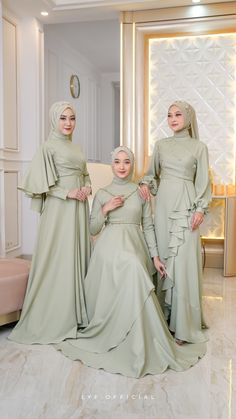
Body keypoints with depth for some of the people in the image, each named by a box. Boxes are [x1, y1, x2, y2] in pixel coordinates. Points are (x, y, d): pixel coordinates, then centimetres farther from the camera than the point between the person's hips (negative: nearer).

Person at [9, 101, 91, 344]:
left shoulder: (76, 148, 16)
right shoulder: (49, 147, -5)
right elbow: (40, 184, -12)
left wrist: (87, 188, 1)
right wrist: (67, 193, -17)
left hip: (79, 208, 7)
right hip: (59, 209, -7)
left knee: (78, 256, 9)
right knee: (59, 259, -4)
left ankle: (76, 312, 21)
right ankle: (54, 319, 9)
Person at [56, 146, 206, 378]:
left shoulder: (141, 192, 12)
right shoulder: (102, 193, 11)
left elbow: (148, 226, 11)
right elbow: (93, 229, 11)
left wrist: (155, 256, 4)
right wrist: (105, 209, -5)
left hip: (134, 247, 2)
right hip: (109, 248, -1)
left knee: (132, 291, -23)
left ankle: (141, 348, -2)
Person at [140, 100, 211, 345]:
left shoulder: (199, 147, 3)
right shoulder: (161, 145, 12)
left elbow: (203, 181, 2)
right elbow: (153, 173, 17)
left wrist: (200, 208, -8)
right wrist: (146, 183, -4)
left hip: (186, 205, -3)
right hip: (164, 203, 4)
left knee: (184, 260, -5)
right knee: (163, 256, 5)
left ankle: (183, 324, 4)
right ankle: (165, 314, 17)